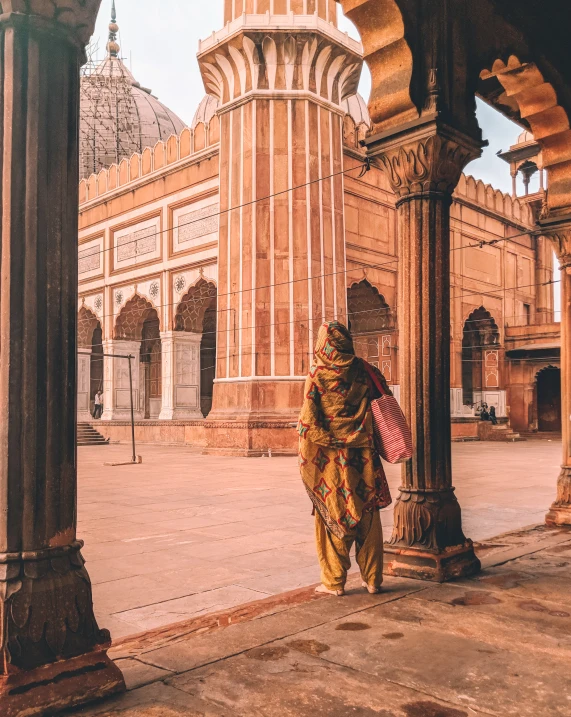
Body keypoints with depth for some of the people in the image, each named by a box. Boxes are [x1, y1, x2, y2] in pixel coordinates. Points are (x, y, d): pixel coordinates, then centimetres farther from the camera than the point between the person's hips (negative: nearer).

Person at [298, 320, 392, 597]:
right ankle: (372, 578, 18)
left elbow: (309, 418, -11)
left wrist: (306, 460, -3)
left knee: (331, 515, 8)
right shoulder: (364, 370, 3)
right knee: (367, 515, 12)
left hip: (329, 458, -2)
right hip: (362, 454, 3)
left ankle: (334, 580, 14)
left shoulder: (317, 373, -7)